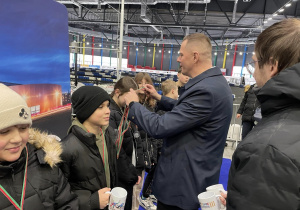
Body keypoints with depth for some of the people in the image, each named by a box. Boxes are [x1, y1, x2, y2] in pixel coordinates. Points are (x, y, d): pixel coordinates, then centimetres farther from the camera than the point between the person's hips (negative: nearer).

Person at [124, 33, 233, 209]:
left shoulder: (205, 90, -30)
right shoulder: (216, 82, 3)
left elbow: (159, 127, -28)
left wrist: (133, 104, -12)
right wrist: (160, 98, 15)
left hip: (183, 181, -9)